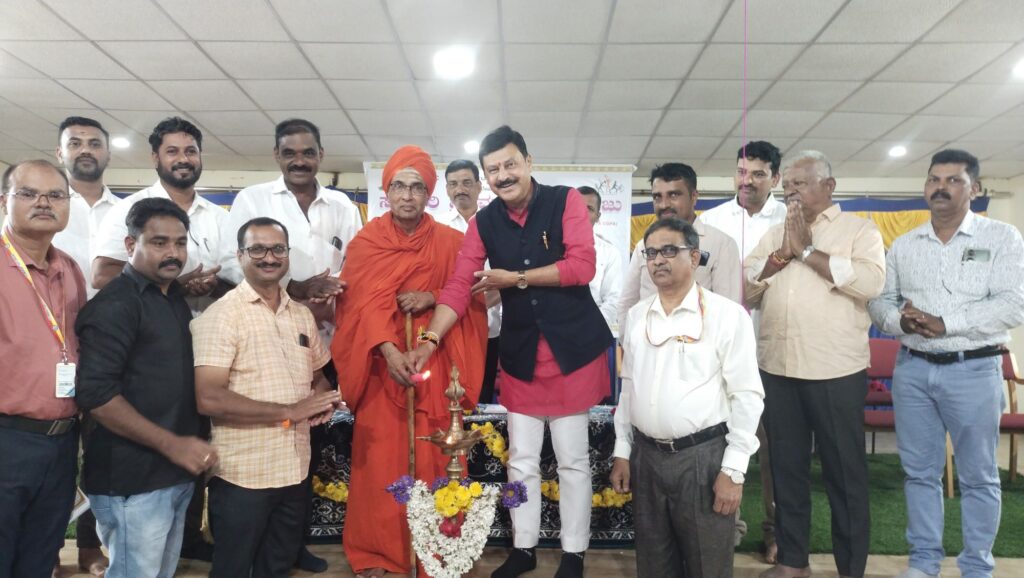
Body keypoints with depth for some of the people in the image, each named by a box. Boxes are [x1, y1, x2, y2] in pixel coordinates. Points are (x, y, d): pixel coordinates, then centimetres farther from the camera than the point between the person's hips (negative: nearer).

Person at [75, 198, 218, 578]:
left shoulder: (175, 297, 11)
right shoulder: (115, 304, -14)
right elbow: (95, 393, -23)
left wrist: (189, 449, 12)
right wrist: (172, 444, -22)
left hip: (177, 474, 8)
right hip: (133, 480, -8)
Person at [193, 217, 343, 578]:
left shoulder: (302, 316, 8)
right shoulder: (221, 315, -13)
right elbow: (209, 399, -22)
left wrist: (324, 401, -4)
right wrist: (290, 412, -21)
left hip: (296, 471, 6)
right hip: (242, 476, -6)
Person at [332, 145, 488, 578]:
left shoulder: (450, 242, 4)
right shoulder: (366, 241, 2)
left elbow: (470, 300, 6)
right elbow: (364, 302, -9)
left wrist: (432, 298, -13)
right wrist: (390, 351, -24)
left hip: (435, 363, 1)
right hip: (382, 363, 0)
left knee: (434, 459, 2)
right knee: (379, 459, 2)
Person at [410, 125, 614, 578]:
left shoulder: (565, 201, -7)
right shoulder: (484, 222, 2)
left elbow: (582, 266, -16)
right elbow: (459, 286, -4)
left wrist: (516, 278, -12)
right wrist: (430, 340, -15)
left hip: (572, 348, -3)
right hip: (520, 354, 3)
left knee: (573, 460, 8)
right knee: (521, 460, 13)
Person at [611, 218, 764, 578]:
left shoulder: (727, 314, -8)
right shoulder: (636, 315, 8)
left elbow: (746, 395, -9)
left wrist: (733, 469, -12)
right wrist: (622, 452, 11)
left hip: (703, 457, -4)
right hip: (646, 456, 5)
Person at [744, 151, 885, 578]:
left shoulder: (859, 230, 1)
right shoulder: (772, 235, 14)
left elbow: (870, 282, -17)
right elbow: (743, 288, 4)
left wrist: (806, 250, -12)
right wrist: (781, 253, -9)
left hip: (836, 374, -4)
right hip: (776, 371, 5)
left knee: (844, 472, 7)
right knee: (786, 468, 14)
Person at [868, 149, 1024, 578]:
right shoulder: (904, 245, 9)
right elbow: (879, 300, 9)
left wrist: (944, 323, -20)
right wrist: (898, 319, -13)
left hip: (973, 370, -3)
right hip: (912, 368, 3)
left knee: (978, 475, 7)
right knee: (919, 471, 11)